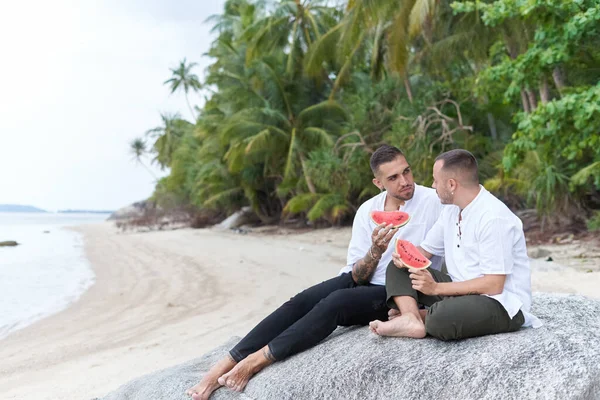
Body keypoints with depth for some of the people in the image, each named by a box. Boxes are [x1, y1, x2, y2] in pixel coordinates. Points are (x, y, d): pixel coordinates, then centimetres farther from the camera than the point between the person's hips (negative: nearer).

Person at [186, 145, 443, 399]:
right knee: (301, 301, -19)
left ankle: (254, 362, -30)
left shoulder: (434, 201, -10)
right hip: (362, 283, 5)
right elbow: (357, 276, -1)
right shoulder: (367, 210, 4)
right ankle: (222, 369, -24)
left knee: (337, 302, -31)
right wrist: (375, 252, -23)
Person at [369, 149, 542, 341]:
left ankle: (420, 316, -5)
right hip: (462, 290, 9)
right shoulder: (452, 210, 6)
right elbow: (425, 250, 15)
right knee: (397, 269, 4)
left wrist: (436, 288, -20)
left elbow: (493, 285, -25)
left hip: (499, 303, -9)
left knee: (440, 319, -37)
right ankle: (412, 319, -18)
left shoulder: (493, 218, -22)